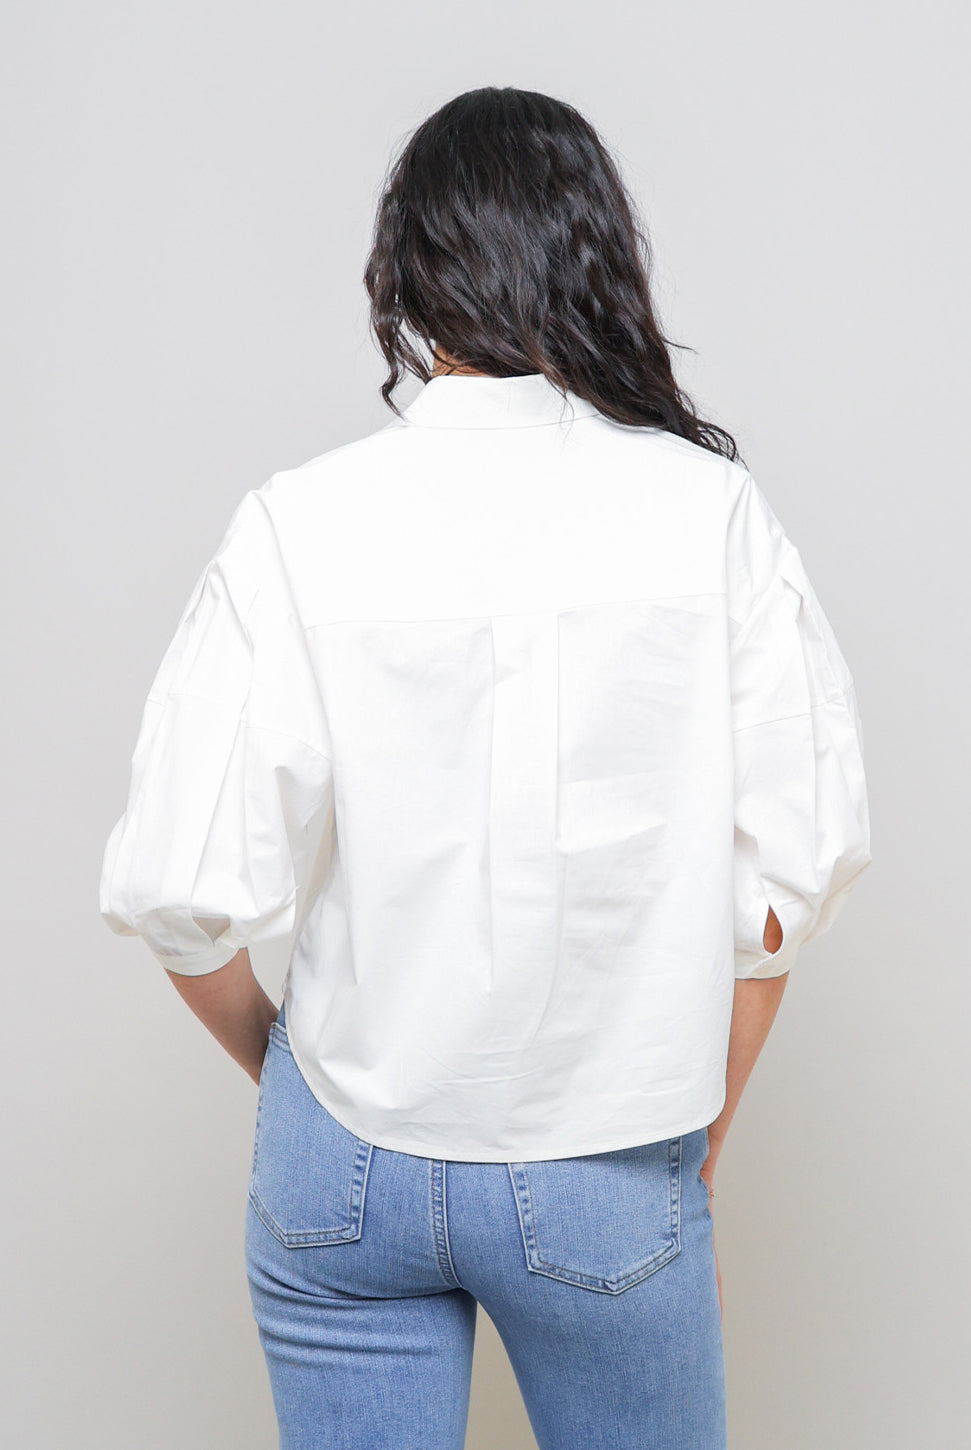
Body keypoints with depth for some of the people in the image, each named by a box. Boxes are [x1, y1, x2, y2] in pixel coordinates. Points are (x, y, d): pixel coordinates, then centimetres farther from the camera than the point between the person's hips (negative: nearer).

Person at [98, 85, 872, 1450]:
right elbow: (801, 852, -7)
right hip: (609, 1168, 0)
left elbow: (180, 890, -13)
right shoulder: (709, 507, -11)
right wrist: (703, 1123, 6)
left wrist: (279, 1058, 8)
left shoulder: (295, 528, -12)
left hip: (348, 1156, 0)